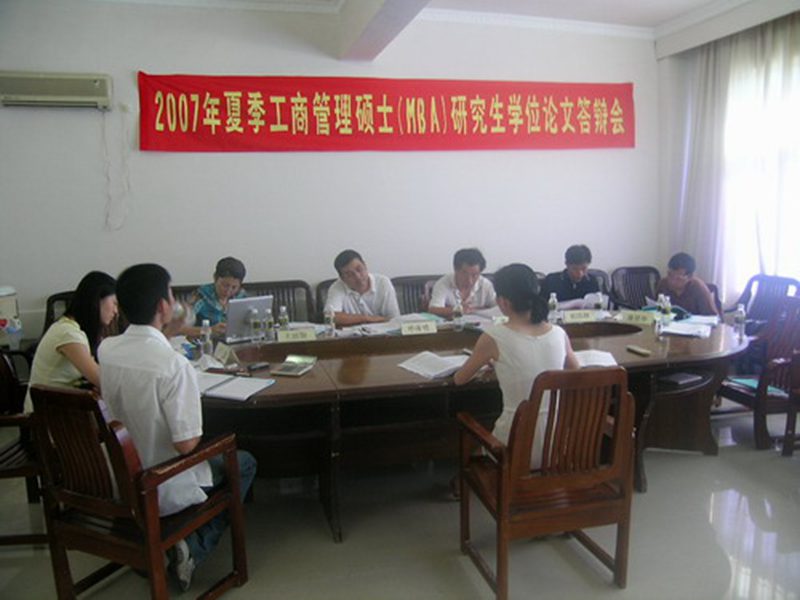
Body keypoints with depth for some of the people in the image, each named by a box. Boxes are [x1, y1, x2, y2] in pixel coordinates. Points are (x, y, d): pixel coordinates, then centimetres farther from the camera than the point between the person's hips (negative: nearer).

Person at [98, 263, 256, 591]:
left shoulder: (105, 349, -8)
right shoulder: (174, 364, -30)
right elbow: (185, 444, -27)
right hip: (162, 490, -7)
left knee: (217, 455, 32)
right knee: (244, 463, 18)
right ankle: (195, 546, 6)